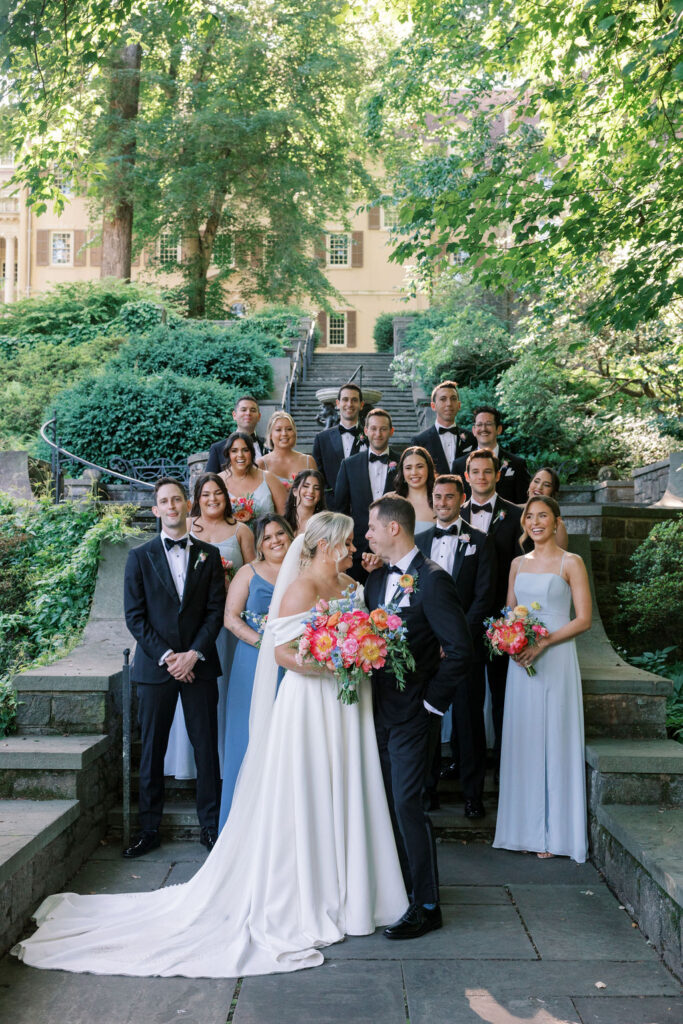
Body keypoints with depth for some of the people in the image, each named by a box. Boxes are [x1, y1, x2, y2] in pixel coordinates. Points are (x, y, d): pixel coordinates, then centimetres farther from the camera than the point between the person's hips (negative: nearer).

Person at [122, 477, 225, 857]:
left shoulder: (209, 554, 7)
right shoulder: (140, 557, 5)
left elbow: (216, 611, 3)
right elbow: (135, 616, -1)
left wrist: (193, 654, -10)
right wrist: (165, 656, -10)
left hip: (199, 665, 1)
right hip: (155, 666, 0)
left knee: (207, 748, 4)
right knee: (152, 751, 5)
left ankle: (211, 826, 15)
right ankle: (150, 829, 15)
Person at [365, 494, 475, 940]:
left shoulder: (432, 580, -15)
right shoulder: (376, 578, 10)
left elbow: (460, 648, -19)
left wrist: (431, 701, -14)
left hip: (414, 714, -8)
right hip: (382, 710, 8)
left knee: (407, 803, -5)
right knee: (388, 801, 16)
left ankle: (427, 906, 8)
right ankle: (401, 882, 32)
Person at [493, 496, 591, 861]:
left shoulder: (570, 563, -3)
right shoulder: (518, 564, 13)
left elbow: (583, 619, -7)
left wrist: (543, 642, -17)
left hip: (555, 660, -5)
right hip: (520, 660, 5)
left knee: (554, 739, -1)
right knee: (523, 739, 7)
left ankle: (554, 831, 11)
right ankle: (525, 827, 18)